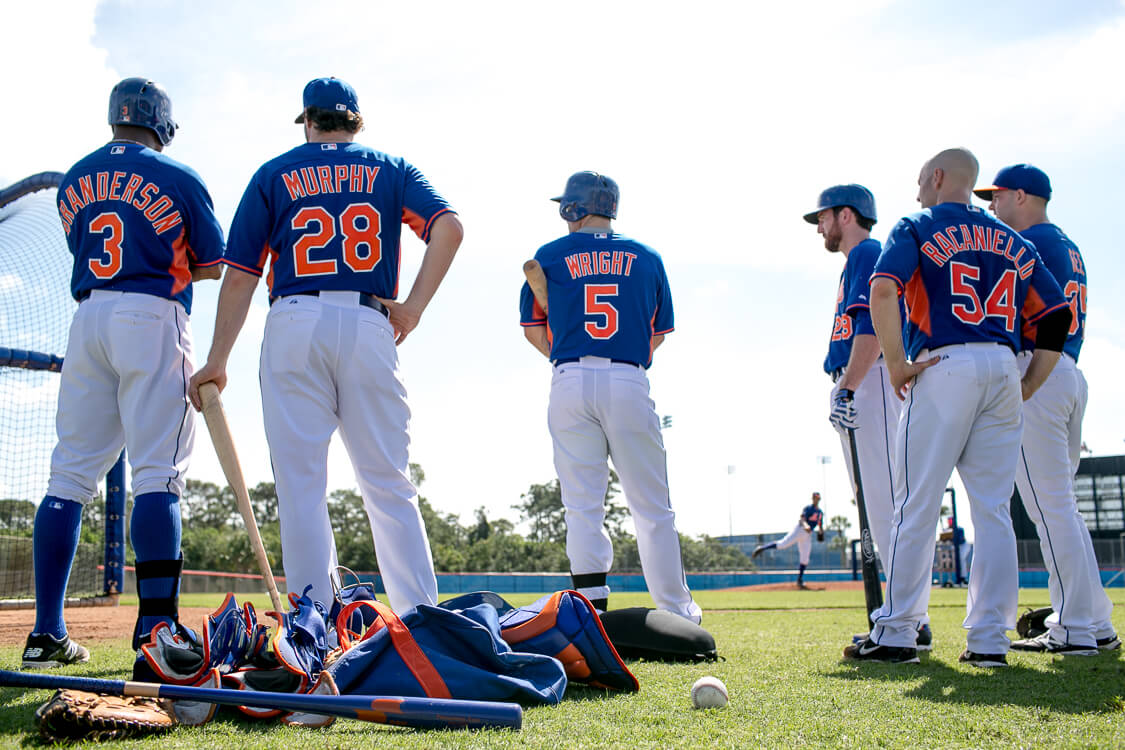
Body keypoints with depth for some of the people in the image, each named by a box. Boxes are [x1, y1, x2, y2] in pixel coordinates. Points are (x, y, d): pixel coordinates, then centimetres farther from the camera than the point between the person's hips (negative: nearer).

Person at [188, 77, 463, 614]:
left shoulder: (275, 174, 15)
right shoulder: (390, 170, 17)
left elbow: (240, 274, 6)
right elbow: (449, 228, -3)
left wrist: (217, 361, 6)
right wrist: (413, 307, -2)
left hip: (293, 325, -1)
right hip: (368, 326, 1)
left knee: (301, 482, 0)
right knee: (388, 484, 4)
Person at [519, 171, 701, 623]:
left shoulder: (550, 255, 8)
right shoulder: (646, 258, 12)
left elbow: (533, 331, 11)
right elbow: (657, 335, 13)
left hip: (571, 382, 0)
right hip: (629, 384, 0)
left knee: (583, 505, 2)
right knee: (651, 507, 7)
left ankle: (593, 607, -3)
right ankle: (675, 611, 11)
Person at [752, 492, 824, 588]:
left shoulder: (820, 512, 18)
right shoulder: (808, 508, -4)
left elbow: (820, 525, 30)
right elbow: (801, 519, -20)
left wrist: (821, 531, 7)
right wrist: (805, 525, -41)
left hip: (807, 536, 6)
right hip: (799, 530, -6)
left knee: (805, 559, 2)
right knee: (783, 544, -20)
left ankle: (799, 580, 8)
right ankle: (762, 548, -7)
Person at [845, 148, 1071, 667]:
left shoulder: (917, 228, 5)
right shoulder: (1013, 242, 21)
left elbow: (883, 292, -14)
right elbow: (1057, 316, 14)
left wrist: (896, 365, -9)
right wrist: (1027, 387, 14)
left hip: (945, 367, -5)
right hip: (1004, 370, 5)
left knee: (916, 505, -3)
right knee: (993, 510, 6)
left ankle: (896, 633, -1)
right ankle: (989, 639, 6)